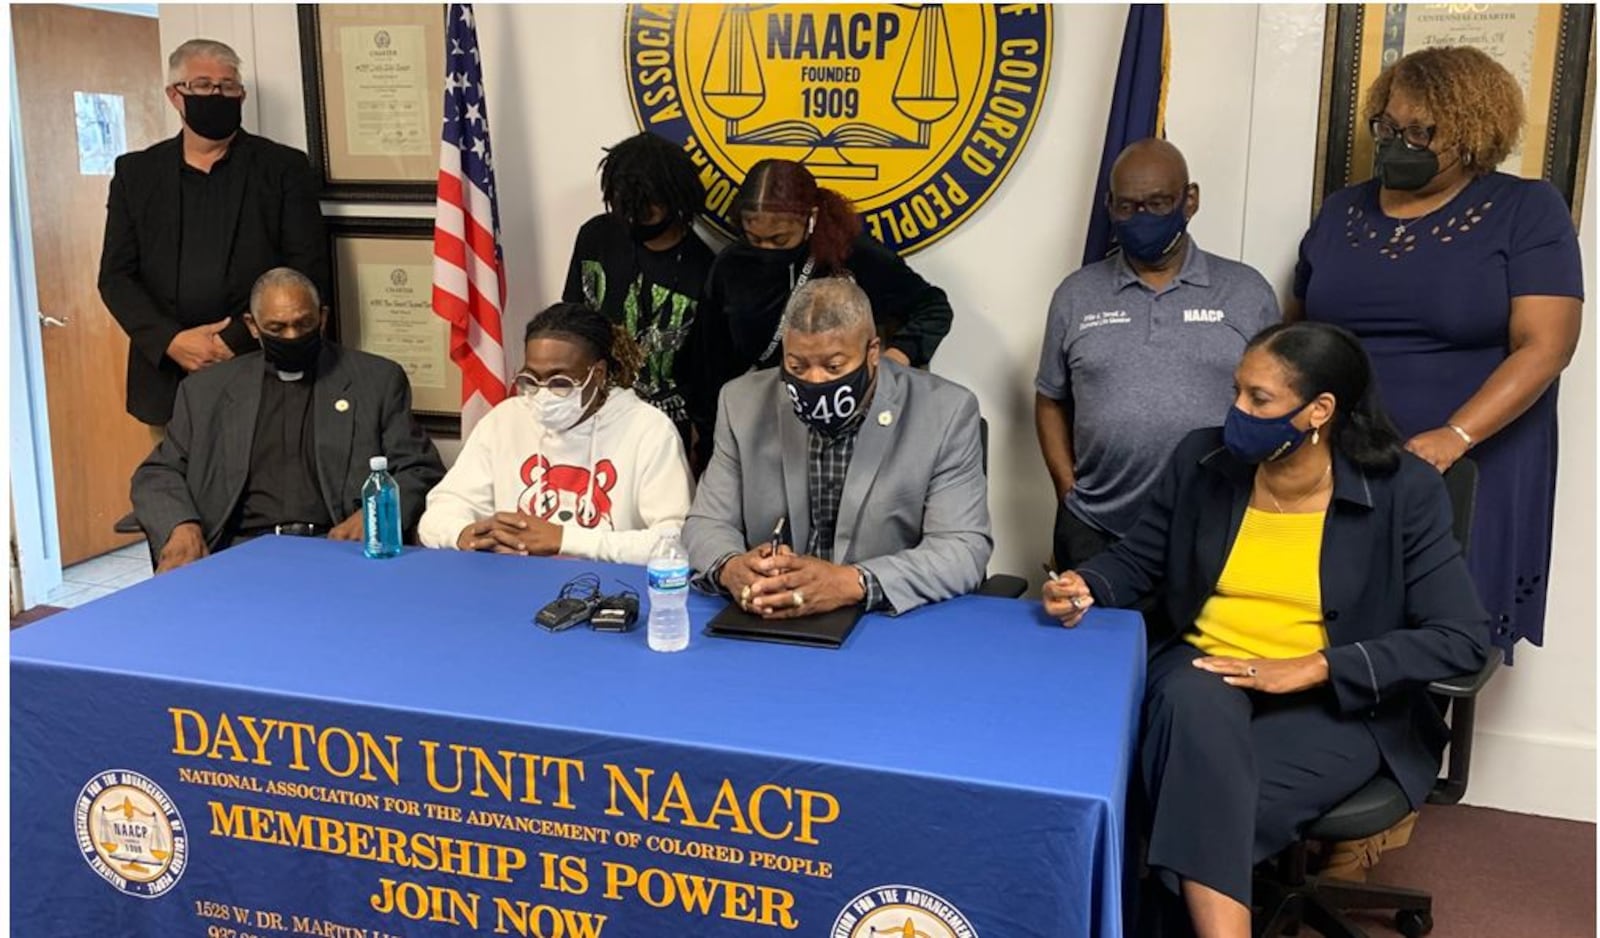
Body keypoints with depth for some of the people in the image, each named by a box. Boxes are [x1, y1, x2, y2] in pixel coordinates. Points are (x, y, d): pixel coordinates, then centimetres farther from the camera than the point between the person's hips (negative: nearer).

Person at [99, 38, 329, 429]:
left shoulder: (284, 167, 2)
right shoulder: (136, 172, 10)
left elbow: (308, 272, -4)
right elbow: (116, 275, 7)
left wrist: (239, 339, -13)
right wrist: (171, 341, -10)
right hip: (168, 373, 2)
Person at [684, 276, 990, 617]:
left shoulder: (946, 412, -8)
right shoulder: (744, 403, 0)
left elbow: (964, 550, -12)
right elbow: (708, 523, 3)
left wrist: (852, 584, -27)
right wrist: (729, 568, -20)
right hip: (767, 629, 2)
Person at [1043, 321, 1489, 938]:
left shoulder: (1402, 491, -8)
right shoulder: (1202, 460, 1)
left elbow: (1461, 638, -10)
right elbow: (1139, 559, 13)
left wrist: (1313, 668, -19)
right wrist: (1086, 587, -11)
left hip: (1337, 701, -2)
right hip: (1205, 669, 3)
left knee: (1203, 807, -33)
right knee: (1199, 707, -37)